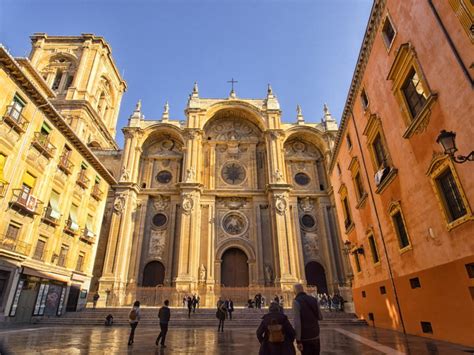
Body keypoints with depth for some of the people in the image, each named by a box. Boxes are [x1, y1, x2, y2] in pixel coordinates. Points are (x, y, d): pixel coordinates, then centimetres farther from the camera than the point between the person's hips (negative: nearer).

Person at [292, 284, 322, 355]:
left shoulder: (296, 302, -13)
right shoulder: (314, 299, 4)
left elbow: (297, 323, -19)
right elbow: (320, 317, 14)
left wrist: (298, 341, -16)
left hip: (305, 338, -5)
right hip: (316, 336, 5)